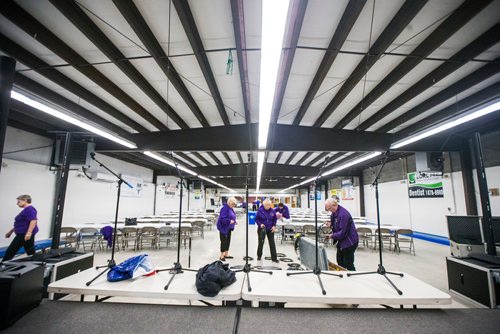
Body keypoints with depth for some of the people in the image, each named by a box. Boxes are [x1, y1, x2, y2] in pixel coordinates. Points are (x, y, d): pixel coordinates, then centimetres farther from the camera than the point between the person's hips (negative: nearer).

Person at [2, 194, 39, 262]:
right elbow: (21, 223, 27)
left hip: (25, 234, -10)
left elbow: (33, 221, -26)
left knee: (10, 251, 3)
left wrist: (29, 232, -32)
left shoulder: (29, 209, -16)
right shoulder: (26, 209, 17)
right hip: (23, 233, 10)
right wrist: (11, 231, 29)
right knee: (31, 252, 10)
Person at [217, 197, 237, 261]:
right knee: (224, 241, -2)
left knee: (228, 241, 14)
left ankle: (226, 254, 26)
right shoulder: (225, 208, -21)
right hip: (223, 227, -9)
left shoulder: (231, 208, 7)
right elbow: (222, 218, -27)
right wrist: (229, 221, -33)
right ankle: (222, 256, 10)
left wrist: (234, 221, 1)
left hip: (228, 227, 9)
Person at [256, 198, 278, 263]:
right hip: (262, 229, -1)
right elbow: (256, 219, -4)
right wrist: (260, 224, -20)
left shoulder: (272, 211, -8)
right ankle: (259, 256, 30)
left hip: (270, 229, 2)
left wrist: (274, 226, -5)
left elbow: (275, 219, 6)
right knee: (261, 243, 10)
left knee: (272, 243, 4)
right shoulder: (260, 210, -13)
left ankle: (274, 258, 14)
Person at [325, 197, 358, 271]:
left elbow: (343, 233, -27)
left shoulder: (343, 214, -28)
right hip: (341, 241, 9)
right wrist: (330, 224, -3)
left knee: (348, 264, 1)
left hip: (349, 242, -9)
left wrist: (332, 236, -17)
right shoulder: (334, 212, 1)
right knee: (340, 262, 19)